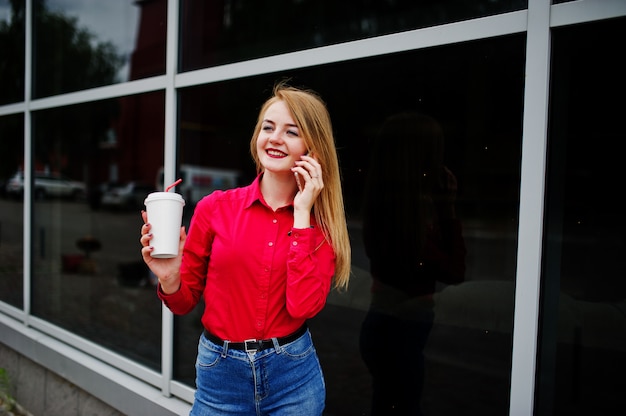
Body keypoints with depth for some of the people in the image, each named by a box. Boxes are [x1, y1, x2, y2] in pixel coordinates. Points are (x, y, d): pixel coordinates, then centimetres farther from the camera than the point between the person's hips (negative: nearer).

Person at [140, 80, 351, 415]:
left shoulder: (321, 224, -4)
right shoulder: (214, 208, -7)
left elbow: (303, 306, -20)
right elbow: (185, 302, 1)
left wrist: (301, 214, -17)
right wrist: (169, 280, -20)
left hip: (294, 375, 0)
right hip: (221, 374, 0)